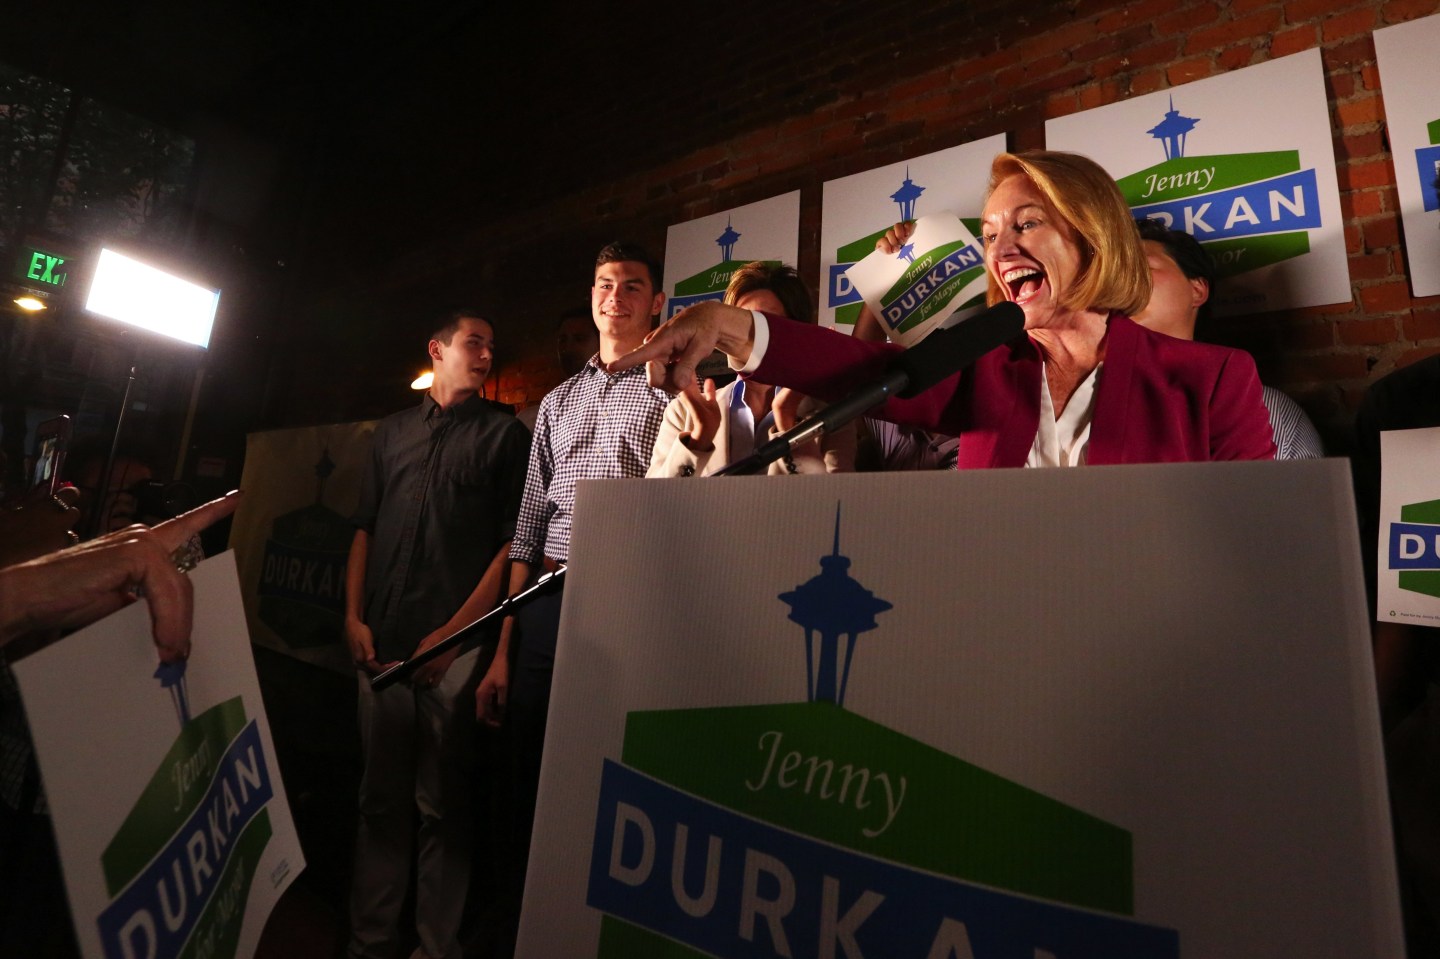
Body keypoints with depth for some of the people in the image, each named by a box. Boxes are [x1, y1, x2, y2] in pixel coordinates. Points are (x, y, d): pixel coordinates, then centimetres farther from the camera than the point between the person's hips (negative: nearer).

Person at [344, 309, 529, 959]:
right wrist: (354, 616, 4)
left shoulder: (504, 434, 5)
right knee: (380, 798, 12)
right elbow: (364, 528, 16)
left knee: (442, 804, 3)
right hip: (382, 642, 4)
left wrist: (454, 630, -10)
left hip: (455, 642, -3)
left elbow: (514, 542, -3)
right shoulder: (393, 431, 17)